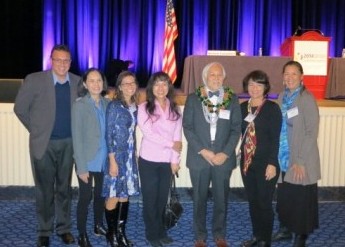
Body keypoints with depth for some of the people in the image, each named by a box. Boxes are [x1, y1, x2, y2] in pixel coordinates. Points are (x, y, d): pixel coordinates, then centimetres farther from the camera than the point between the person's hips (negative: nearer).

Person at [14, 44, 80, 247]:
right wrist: (36, 129, 4)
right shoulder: (34, 80, -9)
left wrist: (75, 133, 6)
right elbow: (20, 108, -1)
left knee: (64, 188, 12)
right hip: (44, 143, -2)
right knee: (45, 190, 8)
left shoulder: (78, 82, -1)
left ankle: (64, 228, 26)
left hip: (68, 143, 2)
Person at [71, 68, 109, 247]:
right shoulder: (79, 105, -11)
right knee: (85, 197, 4)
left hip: (104, 159, 5)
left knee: (101, 194, 18)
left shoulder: (106, 104, 2)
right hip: (88, 161, -4)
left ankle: (98, 226, 37)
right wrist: (81, 166, -16)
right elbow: (77, 138, -13)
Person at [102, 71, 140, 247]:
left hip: (130, 155, 6)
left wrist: (133, 155, 9)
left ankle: (121, 233, 20)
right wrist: (112, 160, -15)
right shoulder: (114, 106, -10)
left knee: (125, 195, 10)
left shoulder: (134, 106, 8)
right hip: (116, 155, -6)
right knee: (113, 196, 1)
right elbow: (108, 135, -12)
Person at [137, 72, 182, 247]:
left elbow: (177, 136, 2)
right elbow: (148, 133, -14)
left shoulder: (175, 109, 6)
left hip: (167, 161, 3)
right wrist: (171, 143, -11)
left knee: (162, 198, 11)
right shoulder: (144, 108, -5)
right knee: (150, 199, 6)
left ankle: (160, 231, 26)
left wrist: (175, 159, -4)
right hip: (149, 160, -3)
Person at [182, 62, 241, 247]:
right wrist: (202, 151, -11)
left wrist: (225, 153, -9)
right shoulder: (193, 99, 1)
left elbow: (236, 129, 2)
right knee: (199, 199, 8)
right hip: (199, 157, 0)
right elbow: (187, 127, -2)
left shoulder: (232, 99, 4)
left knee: (221, 199, 8)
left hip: (223, 158, 1)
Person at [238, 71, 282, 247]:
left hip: (265, 163, -5)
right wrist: (243, 156, 4)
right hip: (247, 161, 5)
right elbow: (242, 133, 10)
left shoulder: (272, 108, -8)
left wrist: (272, 163, -16)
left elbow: (275, 138, -12)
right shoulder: (243, 107, 7)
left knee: (264, 203, 2)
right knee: (252, 201, 13)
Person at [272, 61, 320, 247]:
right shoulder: (282, 97, 8)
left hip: (301, 161, -5)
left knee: (302, 200, 5)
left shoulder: (307, 98, -12)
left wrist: (301, 161, -17)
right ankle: (285, 228, 32)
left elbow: (312, 132, -15)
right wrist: (276, 156, 8)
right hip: (284, 158, 5)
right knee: (283, 197, 13)